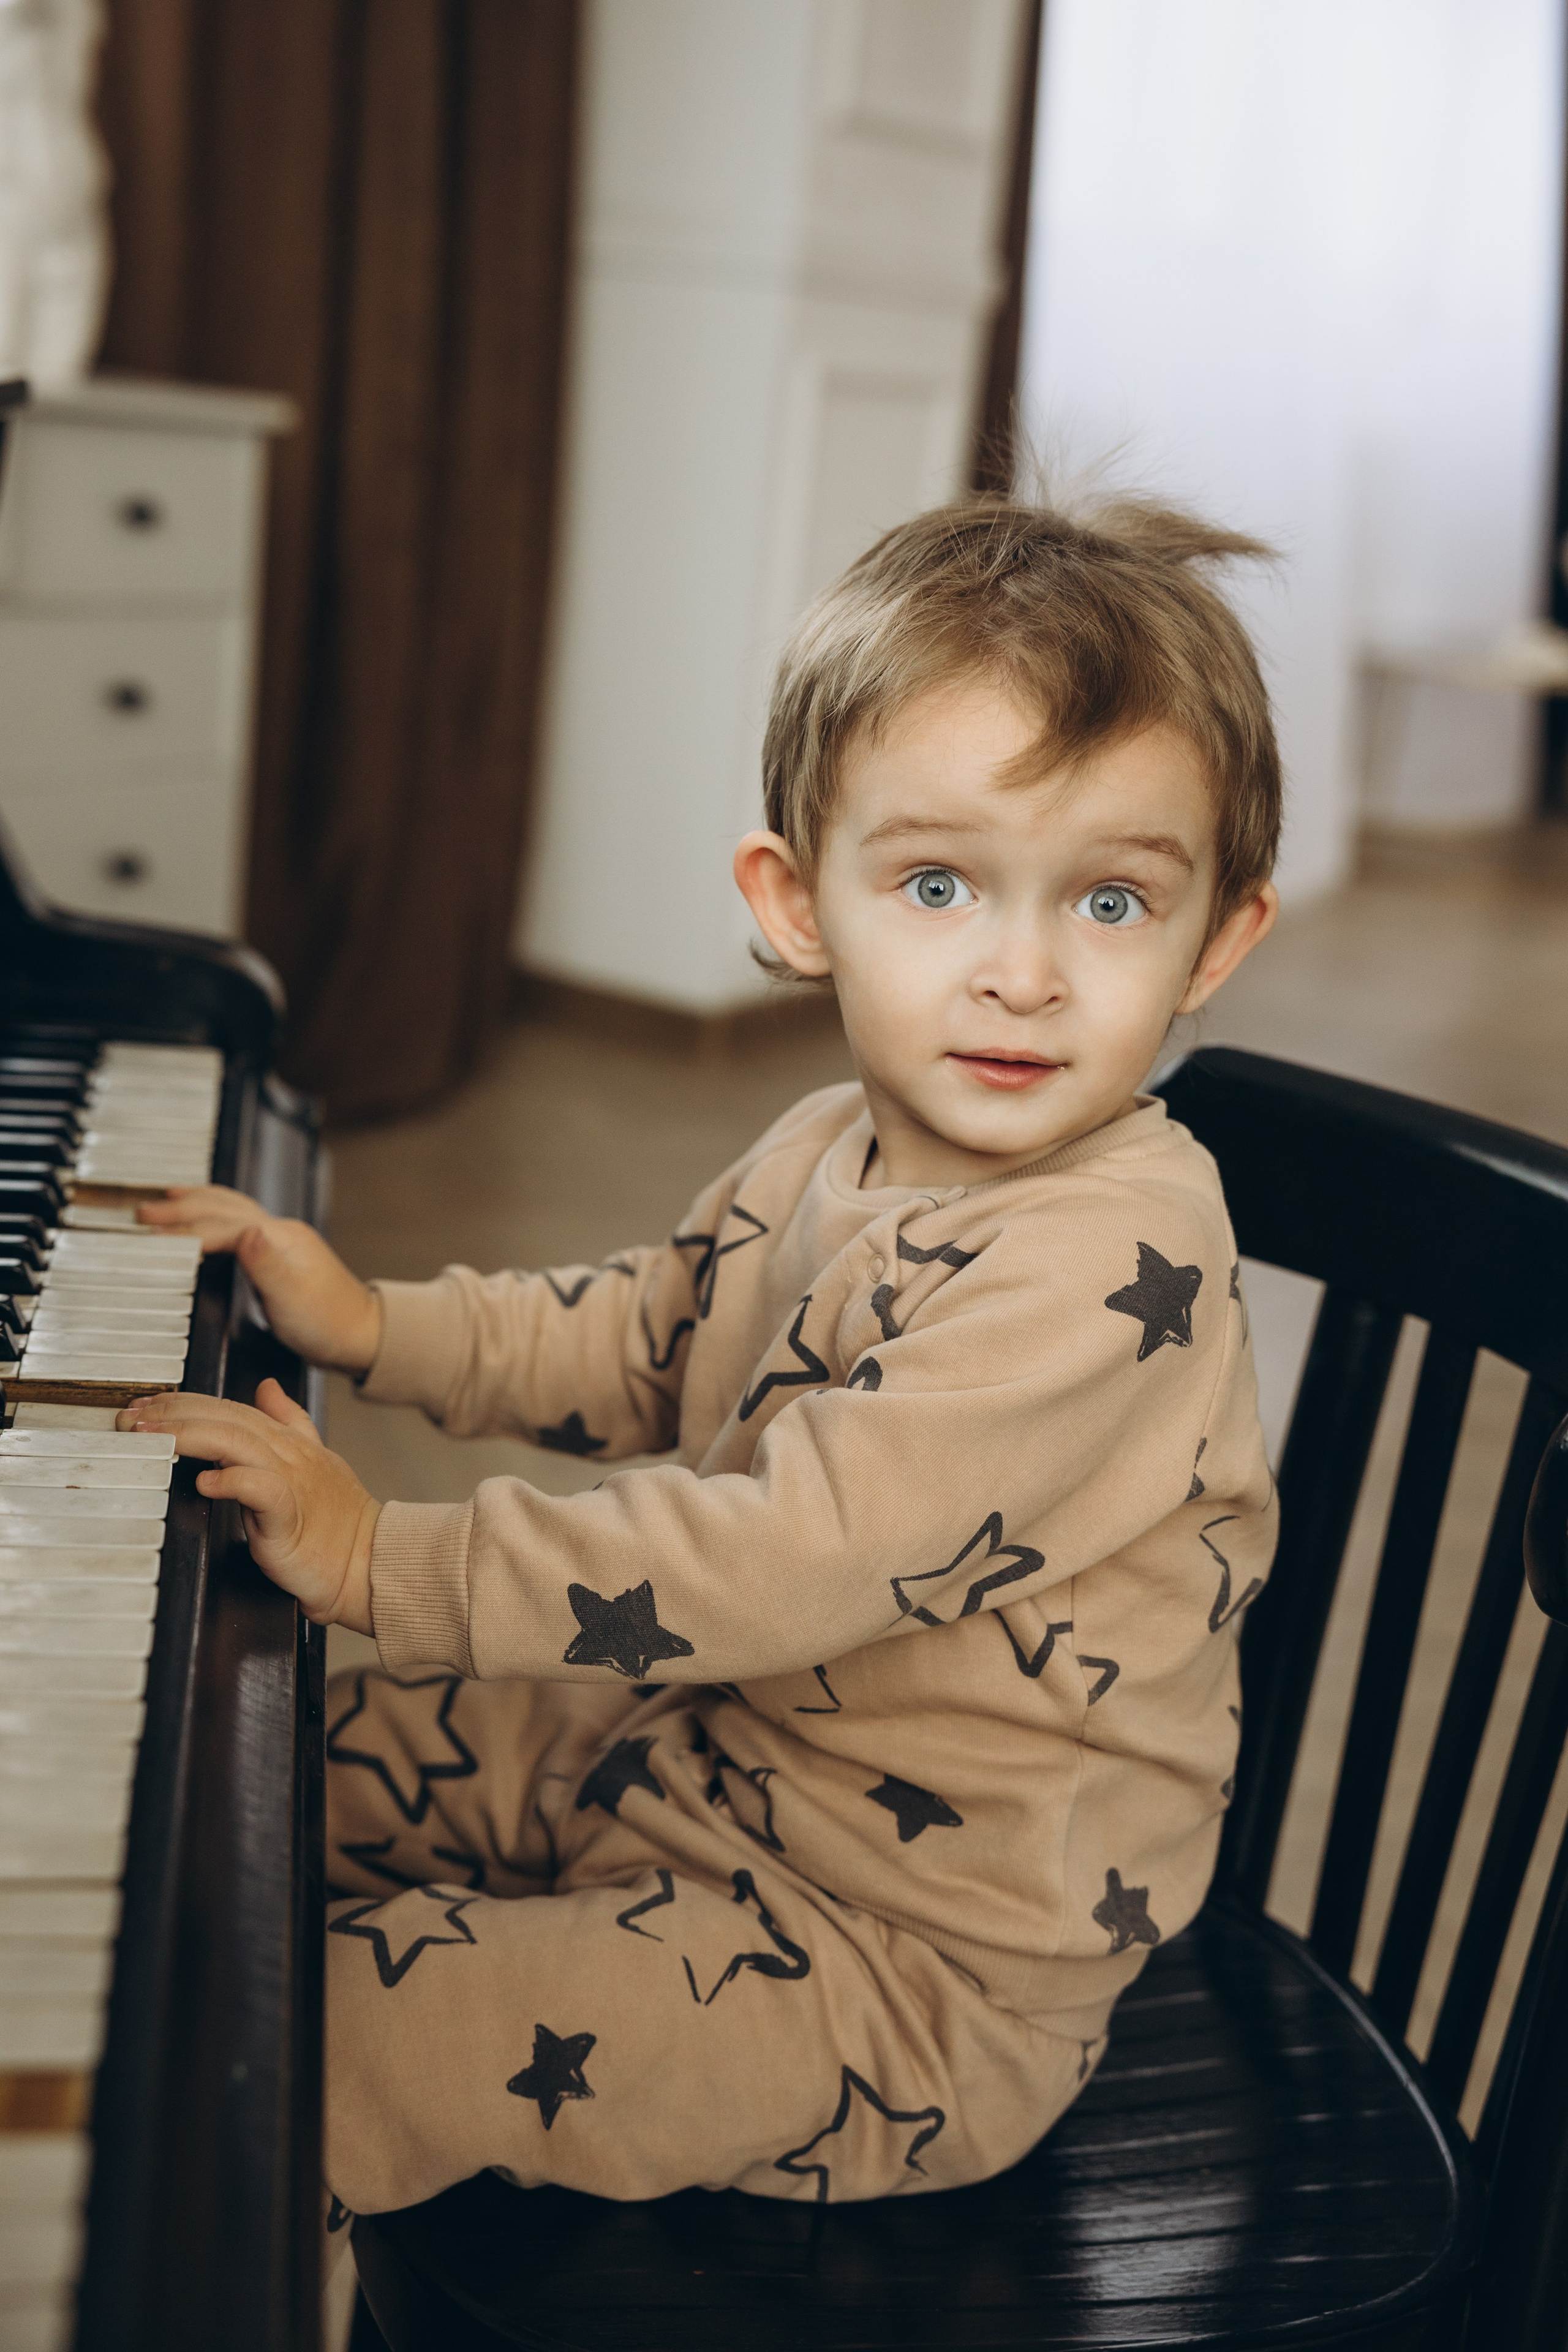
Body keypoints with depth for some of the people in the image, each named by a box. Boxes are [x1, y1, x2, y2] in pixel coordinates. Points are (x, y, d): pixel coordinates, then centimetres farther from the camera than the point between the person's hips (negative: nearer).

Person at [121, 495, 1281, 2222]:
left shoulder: (1112, 1254, -29)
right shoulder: (834, 1153, 1)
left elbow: (793, 1556, -34)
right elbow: (643, 1340, 19)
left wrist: (384, 1561, -28)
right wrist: (373, 1325, 7)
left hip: (917, 1965, -9)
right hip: (694, 1744, 9)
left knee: (334, 2027, -17)